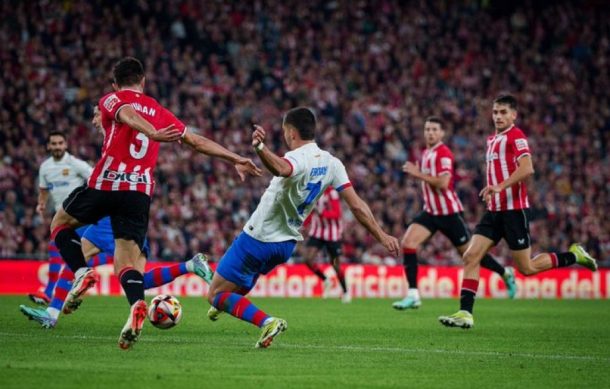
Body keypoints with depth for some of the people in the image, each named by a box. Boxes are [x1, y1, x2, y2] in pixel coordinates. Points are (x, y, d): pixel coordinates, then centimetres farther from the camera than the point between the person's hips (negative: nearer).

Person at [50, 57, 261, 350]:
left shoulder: (111, 100, 8)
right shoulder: (159, 112, 20)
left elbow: (127, 114, -15)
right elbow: (197, 142, 21)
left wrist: (152, 134, -34)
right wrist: (236, 160, 30)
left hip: (106, 183, -3)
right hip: (141, 192, 3)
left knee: (60, 223, 22)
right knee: (127, 263, 0)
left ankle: (81, 273, -1)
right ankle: (137, 304, -31)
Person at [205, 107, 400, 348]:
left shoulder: (298, 159, -24)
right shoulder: (331, 164, -2)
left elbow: (281, 169, -51)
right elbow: (356, 205, -5)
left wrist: (260, 147, -69)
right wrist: (381, 236, 2)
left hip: (258, 240, -8)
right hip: (286, 244, 8)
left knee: (216, 295, -3)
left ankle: (266, 322, -19)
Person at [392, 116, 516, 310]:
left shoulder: (443, 153, -15)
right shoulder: (426, 153, 13)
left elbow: (443, 183, -27)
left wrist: (418, 174, -23)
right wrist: (418, 174, 12)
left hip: (449, 212, -8)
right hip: (431, 211, 8)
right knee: (408, 242, -13)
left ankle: (505, 273, 29)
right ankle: (413, 295, -14)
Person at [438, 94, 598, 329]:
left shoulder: (515, 137, -10)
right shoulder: (492, 140, 16)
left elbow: (527, 169, -25)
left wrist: (500, 186, -32)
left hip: (513, 210, -8)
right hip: (494, 210, 8)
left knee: (527, 269, -2)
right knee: (470, 257, -6)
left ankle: (573, 256, 18)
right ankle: (465, 313, -9)